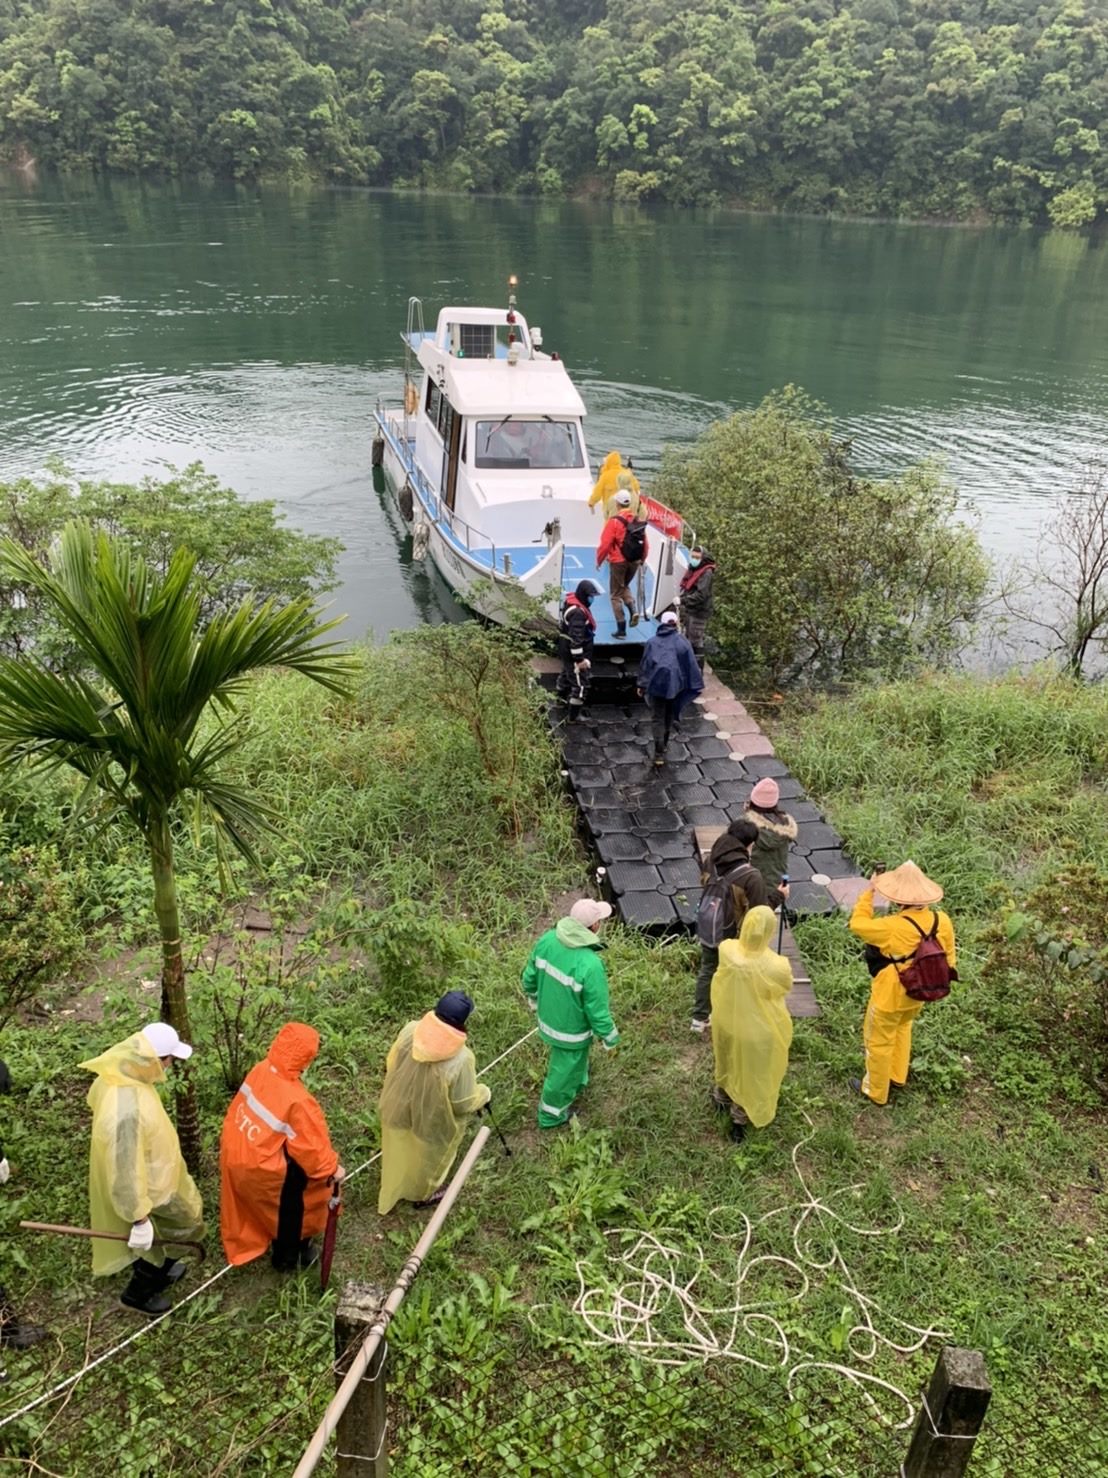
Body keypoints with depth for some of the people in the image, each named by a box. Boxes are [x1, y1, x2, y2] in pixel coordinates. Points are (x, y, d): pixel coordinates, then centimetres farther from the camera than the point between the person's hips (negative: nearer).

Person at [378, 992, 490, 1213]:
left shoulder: (410, 1031, -24)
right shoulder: (460, 1059, -36)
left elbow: (391, 1065, -6)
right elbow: (465, 1103, -22)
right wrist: (483, 1094, -1)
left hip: (399, 1108, 4)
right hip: (432, 1123, -4)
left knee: (401, 1150, 34)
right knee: (426, 1159, 28)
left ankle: (393, 1190, 61)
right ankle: (423, 1194, 55)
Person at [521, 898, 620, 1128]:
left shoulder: (548, 939, -18)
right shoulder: (590, 965, -38)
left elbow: (529, 977, -1)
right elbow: (597, 1010, -25)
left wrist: (534, 1000, 19)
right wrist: (609, 1038, -7)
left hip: (548, 1017, 6)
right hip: (571, 1029, -6)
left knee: (567, 1060, 35)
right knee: (565, 1071, 21)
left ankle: (576, 1082, 62)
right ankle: (551, 1114, 43)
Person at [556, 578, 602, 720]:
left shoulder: (570, 601, 1)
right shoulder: (578, 612, -31)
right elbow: (576, 638, -31)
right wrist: (580, 659, -26)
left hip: (566, 648, 11)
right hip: (574, 652, -11)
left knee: (567, 672, 33)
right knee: (580, 684, -4)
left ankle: (562, 697, 57)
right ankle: (573, 717, 0)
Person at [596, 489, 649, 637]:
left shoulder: (614, 521, -14)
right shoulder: (638, 521, 1)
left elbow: (605, 544, -15)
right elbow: (645, 544, 6)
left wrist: (599, 561, 0)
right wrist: (641, 560, 22)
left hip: (618, 562, -5)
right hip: (635, 562, 5)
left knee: (616, 594, 7)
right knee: (625, 586, 28)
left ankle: (621, 629, 5)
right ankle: (633, 610, 3)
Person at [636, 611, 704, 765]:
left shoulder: (652, 642, -2)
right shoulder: (681, 641, -5)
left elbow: (645, 664, 1)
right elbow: (691, 664, -4)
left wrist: (642, 684, 8)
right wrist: (698, 684, 3)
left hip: (656, 684, -1)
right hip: (675, 684, 1)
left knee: (657, 718, 3)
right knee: (670, 715, 22)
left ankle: (659, 752, -6)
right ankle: (664, 743, 37)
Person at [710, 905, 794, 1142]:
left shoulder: (726, 950, -27)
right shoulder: (776, 966, -36)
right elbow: (786, 987, -12)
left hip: (727, 1021, 3)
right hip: (757, 1030, -3)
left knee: (729, 1060, 33)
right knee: (751, 1072, 24)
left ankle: (723, 1096, 60)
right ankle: (740, 1119, 45)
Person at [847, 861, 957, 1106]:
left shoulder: (893, 927, -35)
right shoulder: (941, 920, -15)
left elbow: (857, 924, -20)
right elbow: (949, 956, -1)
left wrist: (869, 891, -14)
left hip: (890, 996, -7)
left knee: (879, 1041, 16)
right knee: (902, 1026, 33)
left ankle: (876, 1091, 34)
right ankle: (898, 1076, 49)